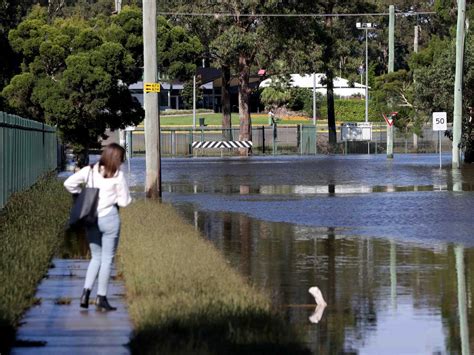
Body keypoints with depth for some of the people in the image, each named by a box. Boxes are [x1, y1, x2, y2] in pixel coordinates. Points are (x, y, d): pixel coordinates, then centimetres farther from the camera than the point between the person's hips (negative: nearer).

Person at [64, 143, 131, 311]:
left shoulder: (89, 171, 2)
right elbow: (124, 201, -4)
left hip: (90, 219, 4)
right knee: (107, 259, 5)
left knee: (96, 257, 17)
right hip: (109, 218, -4)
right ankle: (101, 298, 5)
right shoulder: (117, 175, -7)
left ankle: (86, 292, 1)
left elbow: (68, 183, -5)